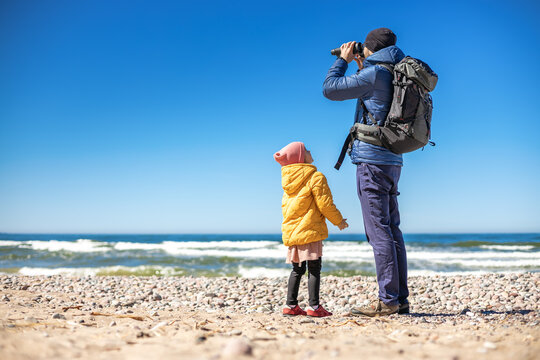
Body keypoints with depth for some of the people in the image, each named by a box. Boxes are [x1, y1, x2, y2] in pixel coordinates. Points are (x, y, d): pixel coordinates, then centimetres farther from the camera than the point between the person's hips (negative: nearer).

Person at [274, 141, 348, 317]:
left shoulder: (287, 180, 14)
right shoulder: (316, 177, -9)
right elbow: (325, 204, -10)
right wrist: (339, 221, 5)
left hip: (292, 230, 7)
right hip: (310, 231, -7)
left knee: (297, 270, 14)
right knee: (314, 268, -3)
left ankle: (291, 305, 14)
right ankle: (314, 306, -6)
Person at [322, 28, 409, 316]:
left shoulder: (374, 73, -10)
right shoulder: (396, 76, 17)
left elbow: (330, 88, -5)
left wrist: (343, 60, 10)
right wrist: (361, 67, 28)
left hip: (372, 160, -9)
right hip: (392, 160, 9)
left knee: (379, 231, -8)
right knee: (392, 230, 10)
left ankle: (388, 300, -7)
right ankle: (400, 299, 13)